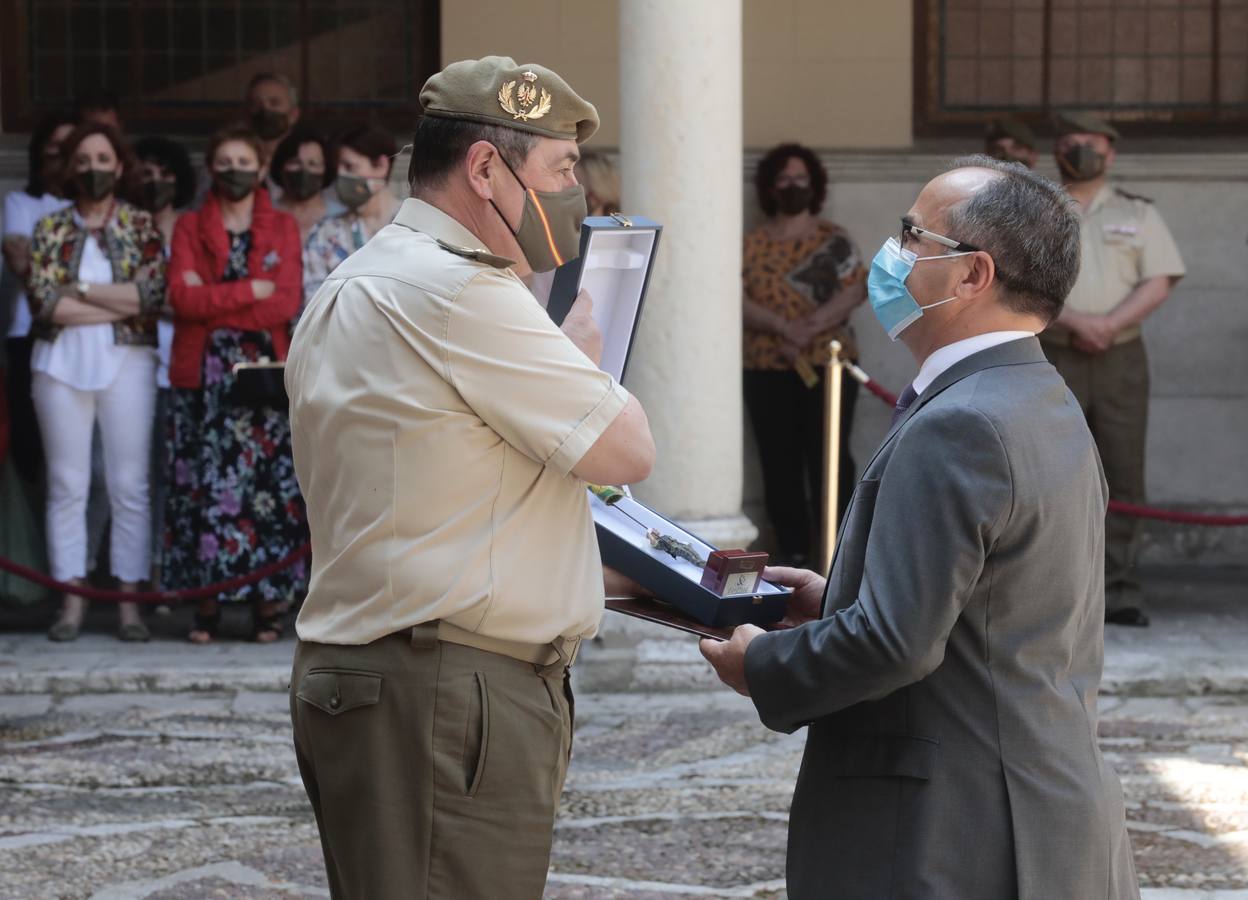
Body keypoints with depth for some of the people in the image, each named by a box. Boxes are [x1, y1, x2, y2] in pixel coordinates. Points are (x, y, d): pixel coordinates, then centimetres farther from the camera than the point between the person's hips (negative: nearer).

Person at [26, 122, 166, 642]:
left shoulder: (141, 227, 6)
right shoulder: (50, 229, 7)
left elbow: (154, 292, -9)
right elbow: (44, 302, -5)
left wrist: (80, 291, -8)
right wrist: (121, 303, -8)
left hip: (125, 364, -1)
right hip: (61, 365, 1)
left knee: (129, 486, -1)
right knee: (67, 485, 1)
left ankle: (129, 602, 3)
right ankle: (72, 602, 5)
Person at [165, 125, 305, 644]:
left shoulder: (282, 228, 11)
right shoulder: (189, 228, 12)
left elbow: (286, 303, -4)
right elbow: (181, 296, -5)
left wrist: (211, 299, -8)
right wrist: (250, 292, -10)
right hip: (203, 372, 0)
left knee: (267, 482, -5)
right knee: (208, 482, -5)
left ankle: (268, 604, -4)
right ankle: (209, 601, -3)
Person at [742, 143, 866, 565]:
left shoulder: (834, 240, 6)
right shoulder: (753, 244, 9)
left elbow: (854, 289, -6)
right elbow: (737, 298, -3)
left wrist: (810, 328, -19)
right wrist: (783, 327, -19)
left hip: (827, 365, -2)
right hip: (767, 371, 2)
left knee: (829, 458, -5)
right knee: (780, 462, 2)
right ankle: (793, 551, 8)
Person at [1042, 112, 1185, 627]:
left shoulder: (1137, 213, 14)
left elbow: (1159, 283, 4)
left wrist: (1109, 323, -12)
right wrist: (1072, 321, -14)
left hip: (1120, 358, 1)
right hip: (1052, 359, -1)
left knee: (1122, 475, -4)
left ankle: (1119, 590, -3)